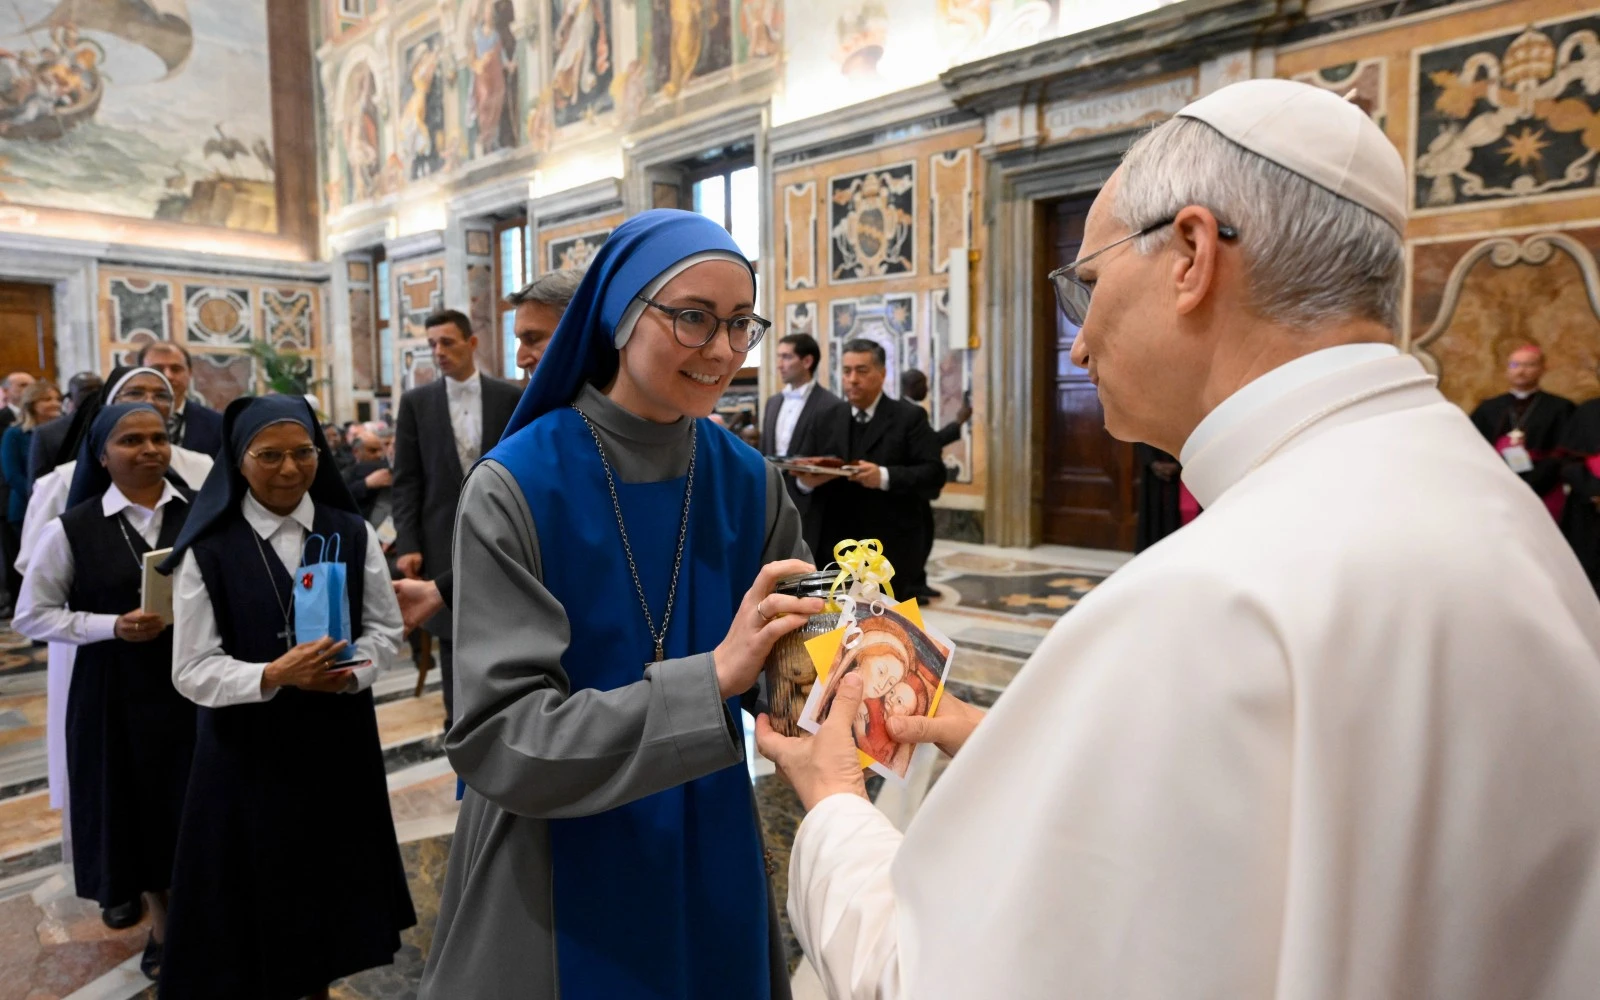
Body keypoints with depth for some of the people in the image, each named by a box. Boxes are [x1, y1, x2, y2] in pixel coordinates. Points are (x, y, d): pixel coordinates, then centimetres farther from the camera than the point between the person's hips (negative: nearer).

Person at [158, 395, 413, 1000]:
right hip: (247, 745, -2)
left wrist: (350, 671, -15)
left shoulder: (352, 534, -1)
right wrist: (273, 675, -26)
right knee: (258, 882, 8)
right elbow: (192, 671, -10)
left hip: (338, 735, 3)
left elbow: (385, 629, 4)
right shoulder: (207, 551, -9)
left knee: (332, 871, 14)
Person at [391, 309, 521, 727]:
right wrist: (407, 544, -7)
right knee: (452, 636, 7)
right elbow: (405, 482, 1)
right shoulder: (416, 402, 3)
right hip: (445, 539, 0)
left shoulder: (509, 397, 1)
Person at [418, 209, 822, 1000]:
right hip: (557, 872, -3)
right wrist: (710, 681, -34)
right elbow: (497, 739, -24)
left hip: (708, 860, 4)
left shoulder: (749, 484, -6)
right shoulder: (514, 489, -19)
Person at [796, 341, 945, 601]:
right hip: (840, 545, 4)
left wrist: (885, 477, -26)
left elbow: (934, 474, -11)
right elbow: (819, 475, 11)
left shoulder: (909, 417, -2)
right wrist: (806, 480, -13)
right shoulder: (829, 419, 12)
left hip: (891, 546, -4)